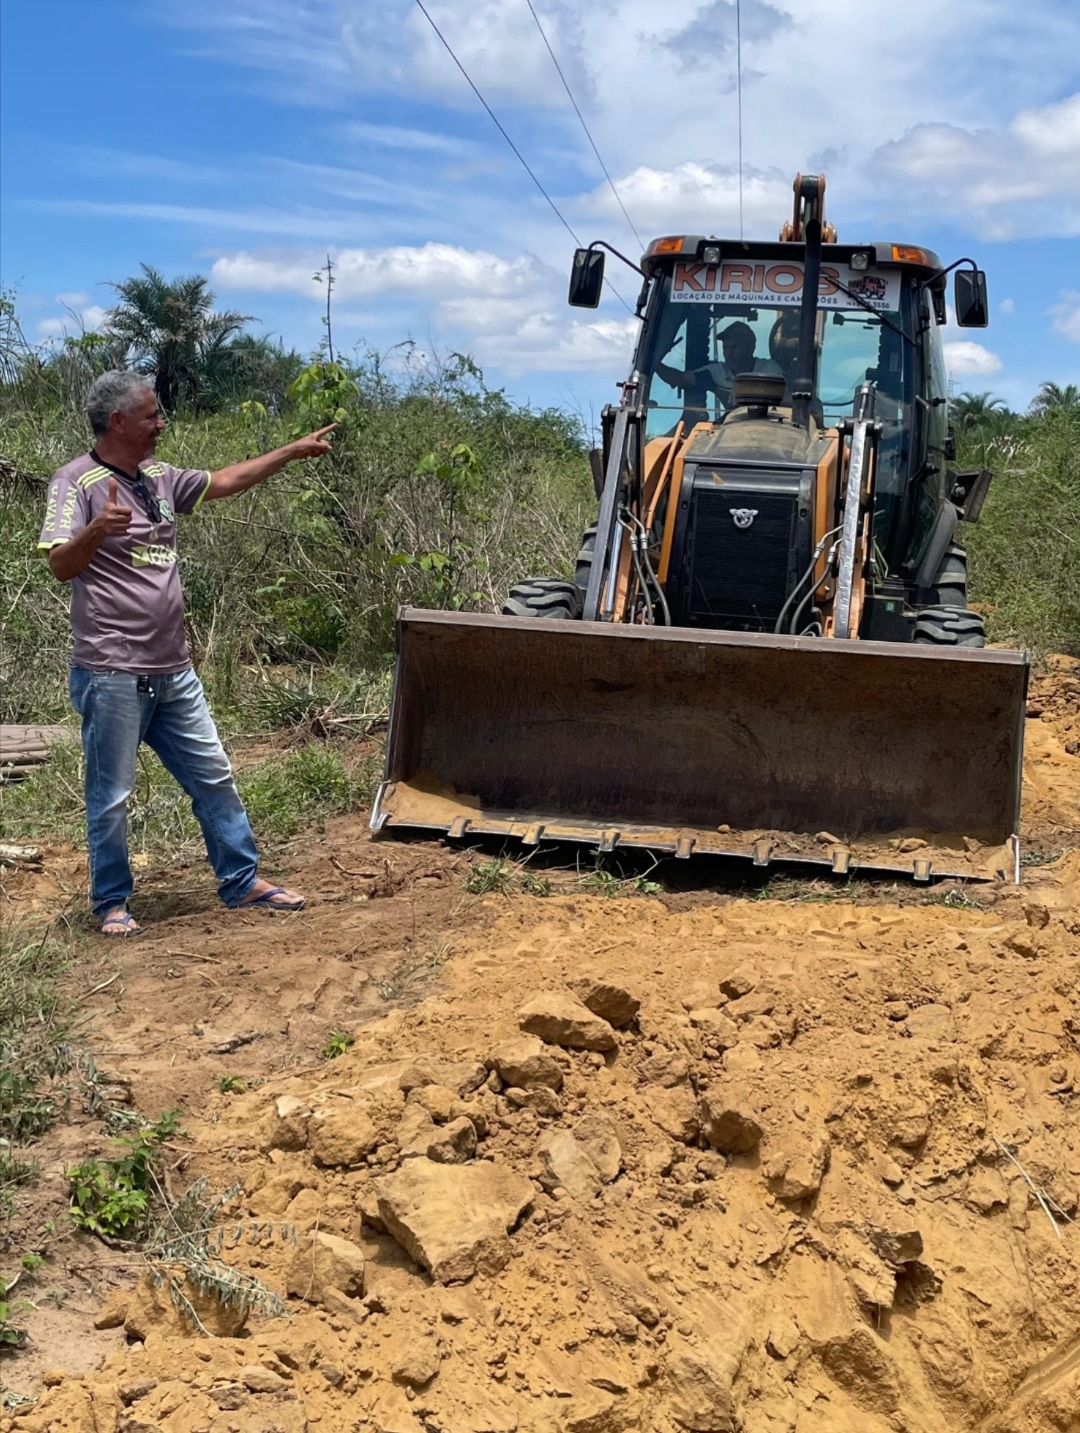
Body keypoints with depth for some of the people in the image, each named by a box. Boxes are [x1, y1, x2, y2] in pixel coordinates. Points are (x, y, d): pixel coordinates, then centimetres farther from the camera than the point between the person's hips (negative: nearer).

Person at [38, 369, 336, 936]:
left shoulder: (159, 478, 11)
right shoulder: (76, 482, -10)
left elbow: (227, 480, 23)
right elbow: (61, 565, -20)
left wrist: (294, 450, 24)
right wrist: (97, 528, -39)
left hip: (173, 672, 7)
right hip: (113, 676, -7)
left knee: (214, 778, 13)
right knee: (110, 795, 3)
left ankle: (242, 881, 25)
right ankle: (111, 901, 18)